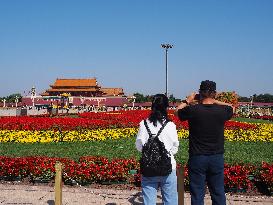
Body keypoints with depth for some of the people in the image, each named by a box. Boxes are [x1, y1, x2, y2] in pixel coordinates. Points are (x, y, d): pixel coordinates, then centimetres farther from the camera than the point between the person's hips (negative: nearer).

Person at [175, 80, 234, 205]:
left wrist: (188, 101, 19)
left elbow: (177, 111, 7)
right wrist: (214, 101, 16)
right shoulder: (222, 111, -8)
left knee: (197, 193, 6)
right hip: (217, 157, 2)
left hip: (197, 157, -2)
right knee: (218, 192, 13)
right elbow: (231, 108, 17)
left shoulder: (193, 110, -14)